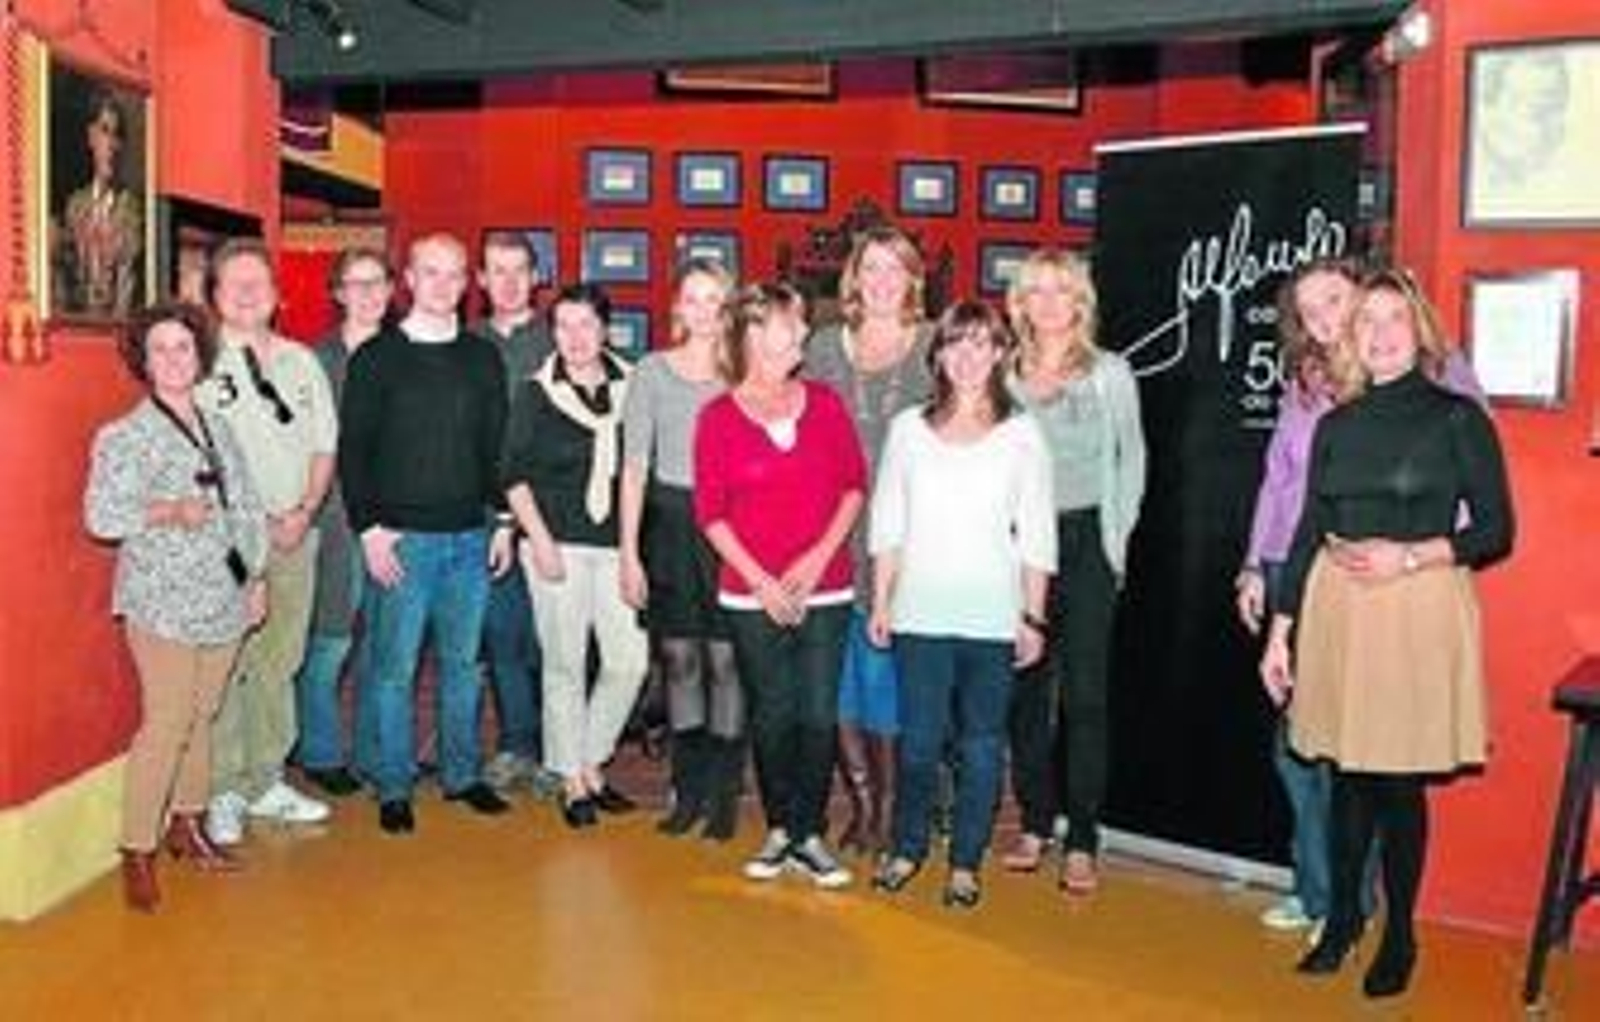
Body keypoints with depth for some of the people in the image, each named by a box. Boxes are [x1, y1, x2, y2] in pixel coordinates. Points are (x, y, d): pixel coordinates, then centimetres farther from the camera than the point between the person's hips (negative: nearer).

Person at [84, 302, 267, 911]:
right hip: (162, 602, -5)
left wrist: (256, 578, 12)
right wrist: (169, 511, -19)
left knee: (201, 717, 10)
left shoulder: (218, 429, 14)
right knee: (166, 724, -9)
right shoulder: (123, 436, -3)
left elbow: (246, 509, 17)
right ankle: (137, 853, 1)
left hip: (224, 598, 5)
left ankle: (186, 824, 25)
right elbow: (100, 515, -11)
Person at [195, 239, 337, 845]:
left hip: (295, 534, 5)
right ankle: (224, 793, 6)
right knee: (228, 666, -5)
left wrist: (305, 512, -2)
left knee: (280, 663, 11)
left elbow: (325, 445, 13)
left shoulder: (301, 361, 12)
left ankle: (266, 783, 22)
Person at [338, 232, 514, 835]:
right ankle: (394, 789, 12)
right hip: (402, 537, -3)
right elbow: (352, 449, -2)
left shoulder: (483, 358, 10)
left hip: (470, 536, 3)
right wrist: (369, 527, -9)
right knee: (396, 666, 1)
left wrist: (503, 522, 6)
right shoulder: (377, 356, 0)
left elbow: (496, 447, 12)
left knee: (462, 662, 10)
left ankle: (462, 774, 22)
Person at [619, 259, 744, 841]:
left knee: (726, 660, -1)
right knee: (679, 659, 8)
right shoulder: (652, 371, 4)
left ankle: (724, 794, 11)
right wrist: (629, 551, -1)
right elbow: (634, 465, 3)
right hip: (670, 521, 2)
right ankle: (688, 791, 20)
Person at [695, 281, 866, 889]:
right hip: (752, 597, -1)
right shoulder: (718, 417, -1)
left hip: (825, 592, 2)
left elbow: (855, 484, 5)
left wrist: (820, 555, -6)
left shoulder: (825, 404, 5)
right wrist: (760, 580, -9)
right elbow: (709, 513, -2)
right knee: (772, 716, 6)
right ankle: (778, 830, 21)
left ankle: (809, 835, 14)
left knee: (819, 716, 2)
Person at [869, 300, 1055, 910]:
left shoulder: (1022, 434, 2)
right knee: (918, 740, 5)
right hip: (920, 614, 1)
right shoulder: (909, 427, 6)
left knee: (980, 745, 5)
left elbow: (1036, 536, 2)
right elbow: (886, 524, 9)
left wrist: (1033, 618, -1)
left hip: (992, 619, -1)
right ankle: (907, 849, 24)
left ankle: (965, 864, 19)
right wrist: (880, 602, 5)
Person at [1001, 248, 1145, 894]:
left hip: (1085, 540, -2)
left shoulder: (1110, 373, 3)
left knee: (1084, 691, -3)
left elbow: (1131, 460, 6)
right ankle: (1035, 823, 20)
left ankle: (1082, 841, 4)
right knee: (1026, 688, 7)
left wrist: (1115, 537, -1)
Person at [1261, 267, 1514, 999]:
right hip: (1335, 608, 4)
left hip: (1419, 612, -3)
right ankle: (1342, 916, 25)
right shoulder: (1336, 425, 10)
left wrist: (1410, 556, -15)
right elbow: (1308, 533, 11)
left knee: (1399, 780, 2)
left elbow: (1495, 532, -1)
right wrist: (1280, 631, 9)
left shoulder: (1459, 419, -1)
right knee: (1346, 772, 9)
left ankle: (1399, 935, 18)